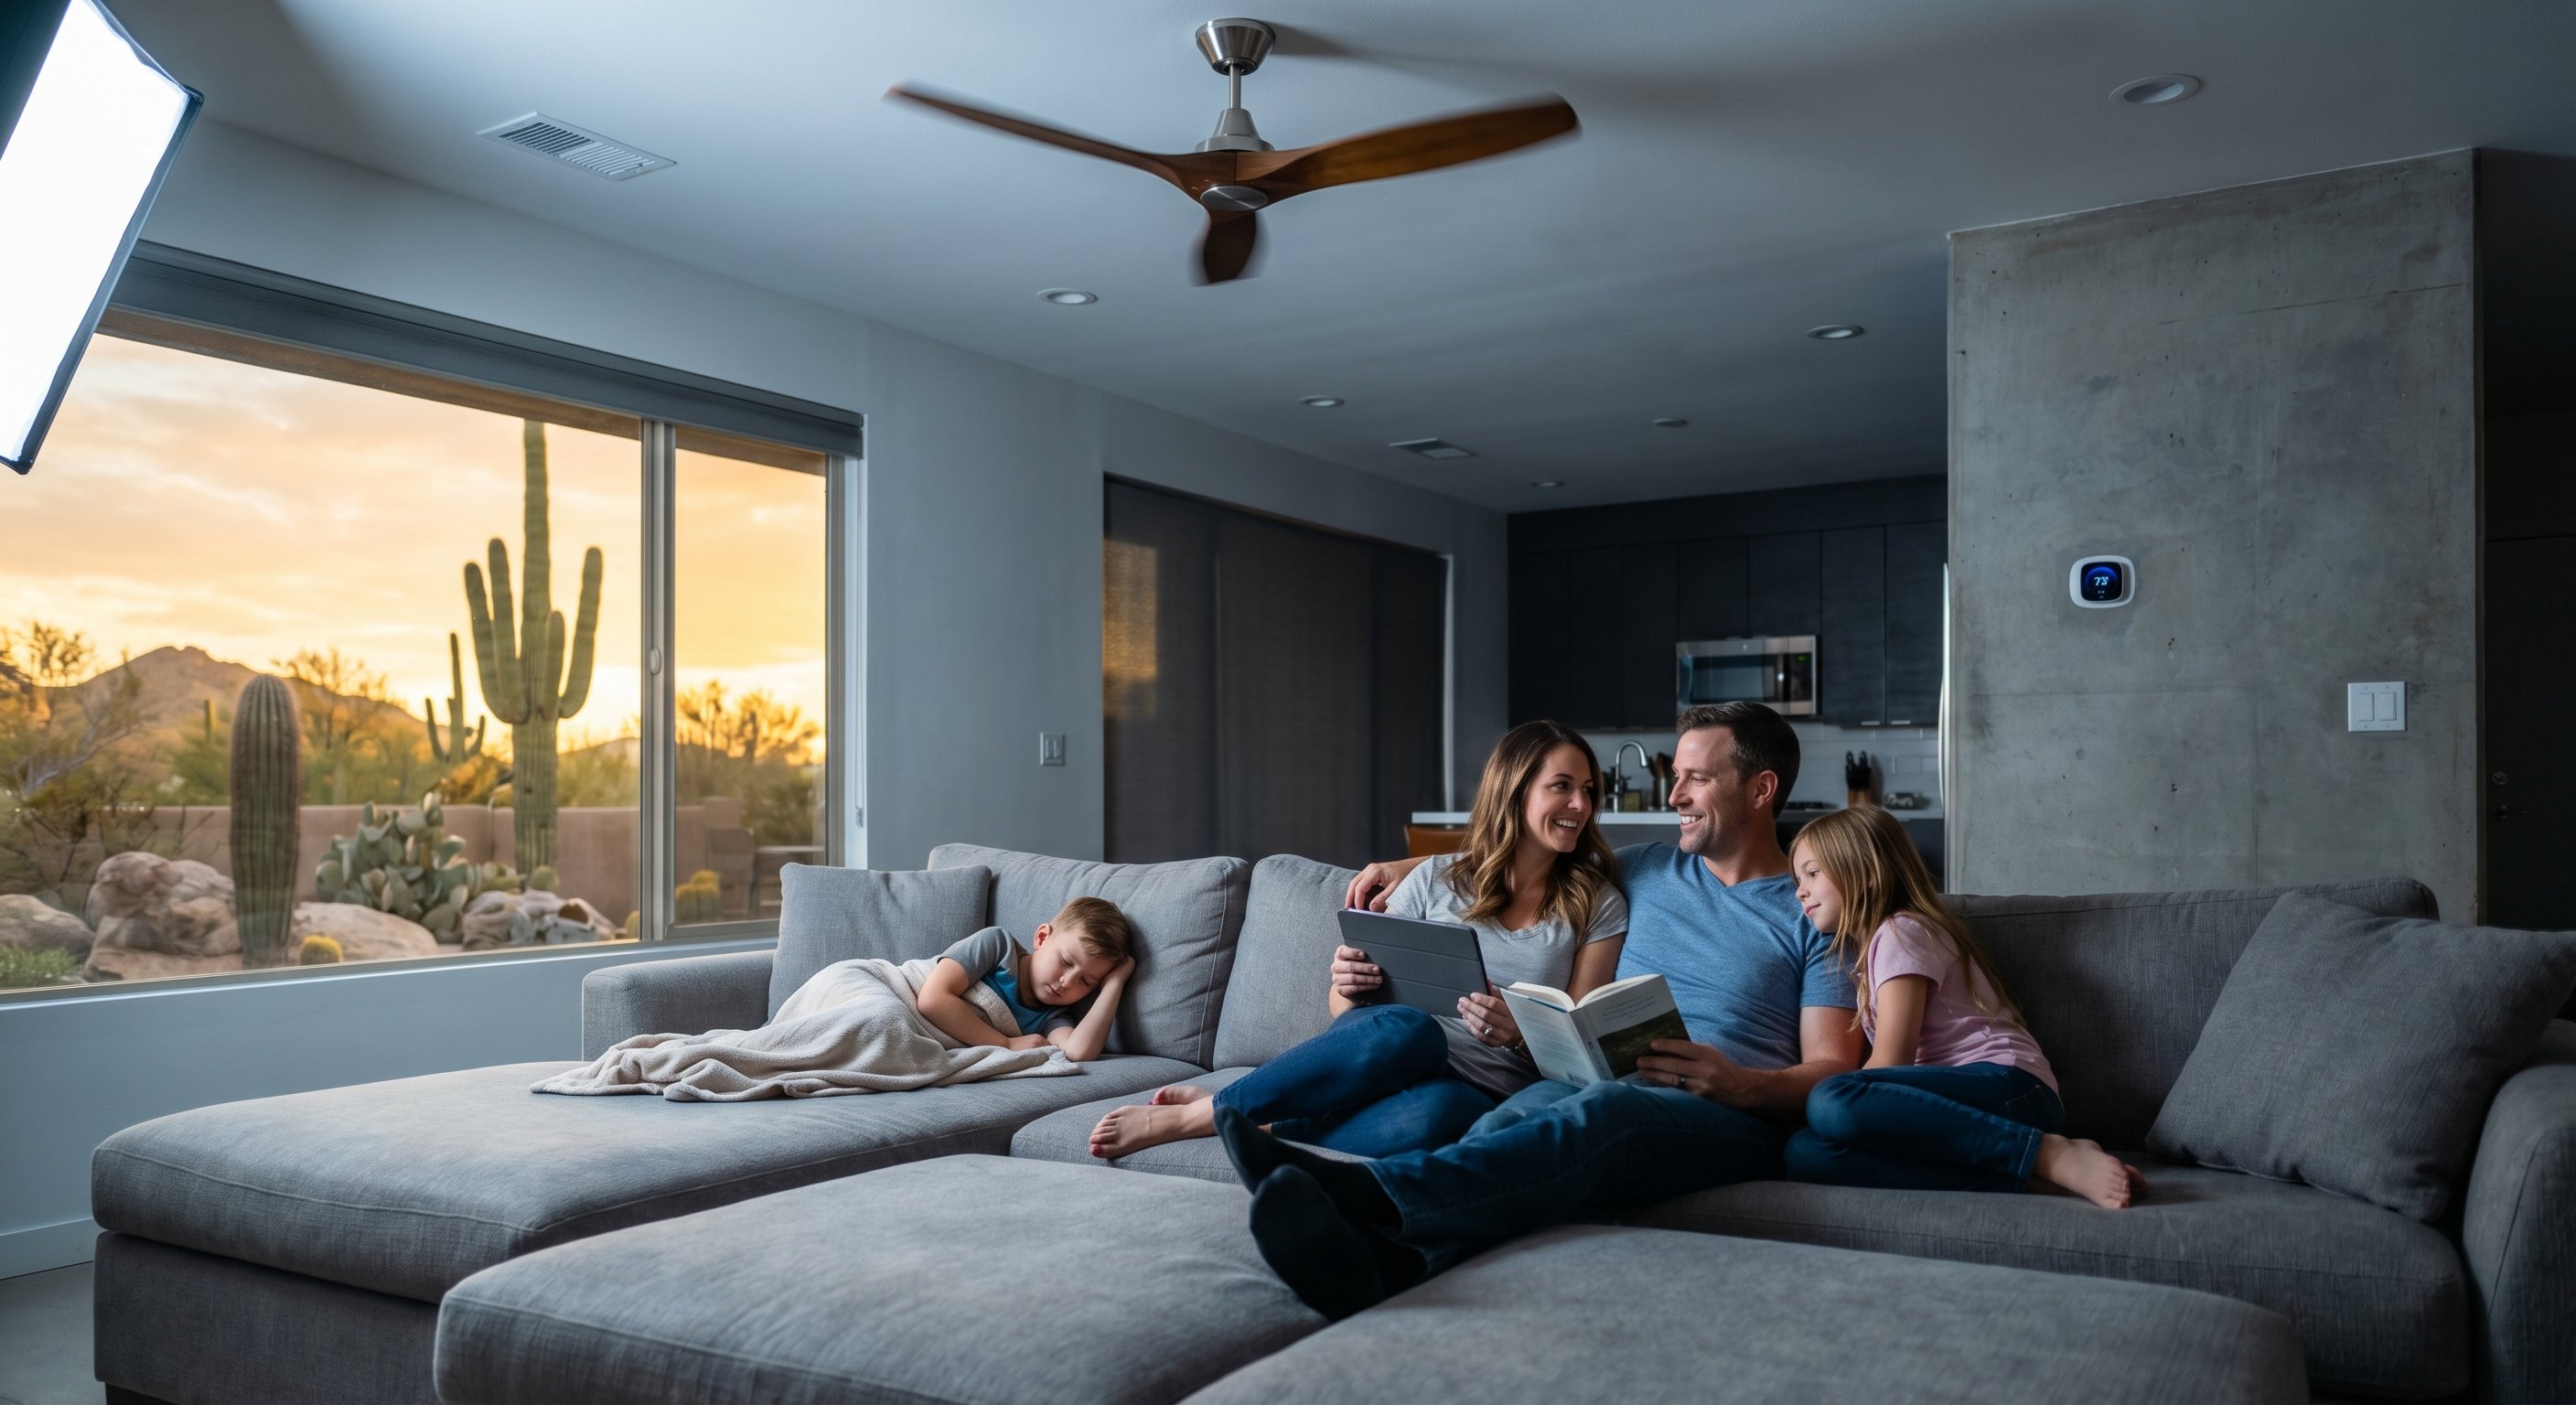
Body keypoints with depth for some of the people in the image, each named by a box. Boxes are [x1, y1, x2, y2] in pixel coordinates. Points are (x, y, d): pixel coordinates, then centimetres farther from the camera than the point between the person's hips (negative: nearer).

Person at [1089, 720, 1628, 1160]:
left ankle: (1211, 1117, -26)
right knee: (1406, 1028, -39)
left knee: (1437, 1111, -41)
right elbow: (1344, 1005, 12)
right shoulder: (1438, 880, 10)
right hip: (1400, 1052, 1)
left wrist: (1522, 1034, -16)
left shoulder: (1599, 906, 9)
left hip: (1483, 1098, -1)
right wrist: (1347, 988, -12)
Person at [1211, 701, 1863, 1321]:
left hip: (1731, 1116, -4)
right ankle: (1390, 1256, -66)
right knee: (1514, 1120, -35)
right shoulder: (1649, 870, 25)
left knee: (1603, 1111, -40)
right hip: (1597, 1082, 4)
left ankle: (1365, 1190, -63)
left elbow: (1832, 1071, 4)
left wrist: (1744, 1085, -17)